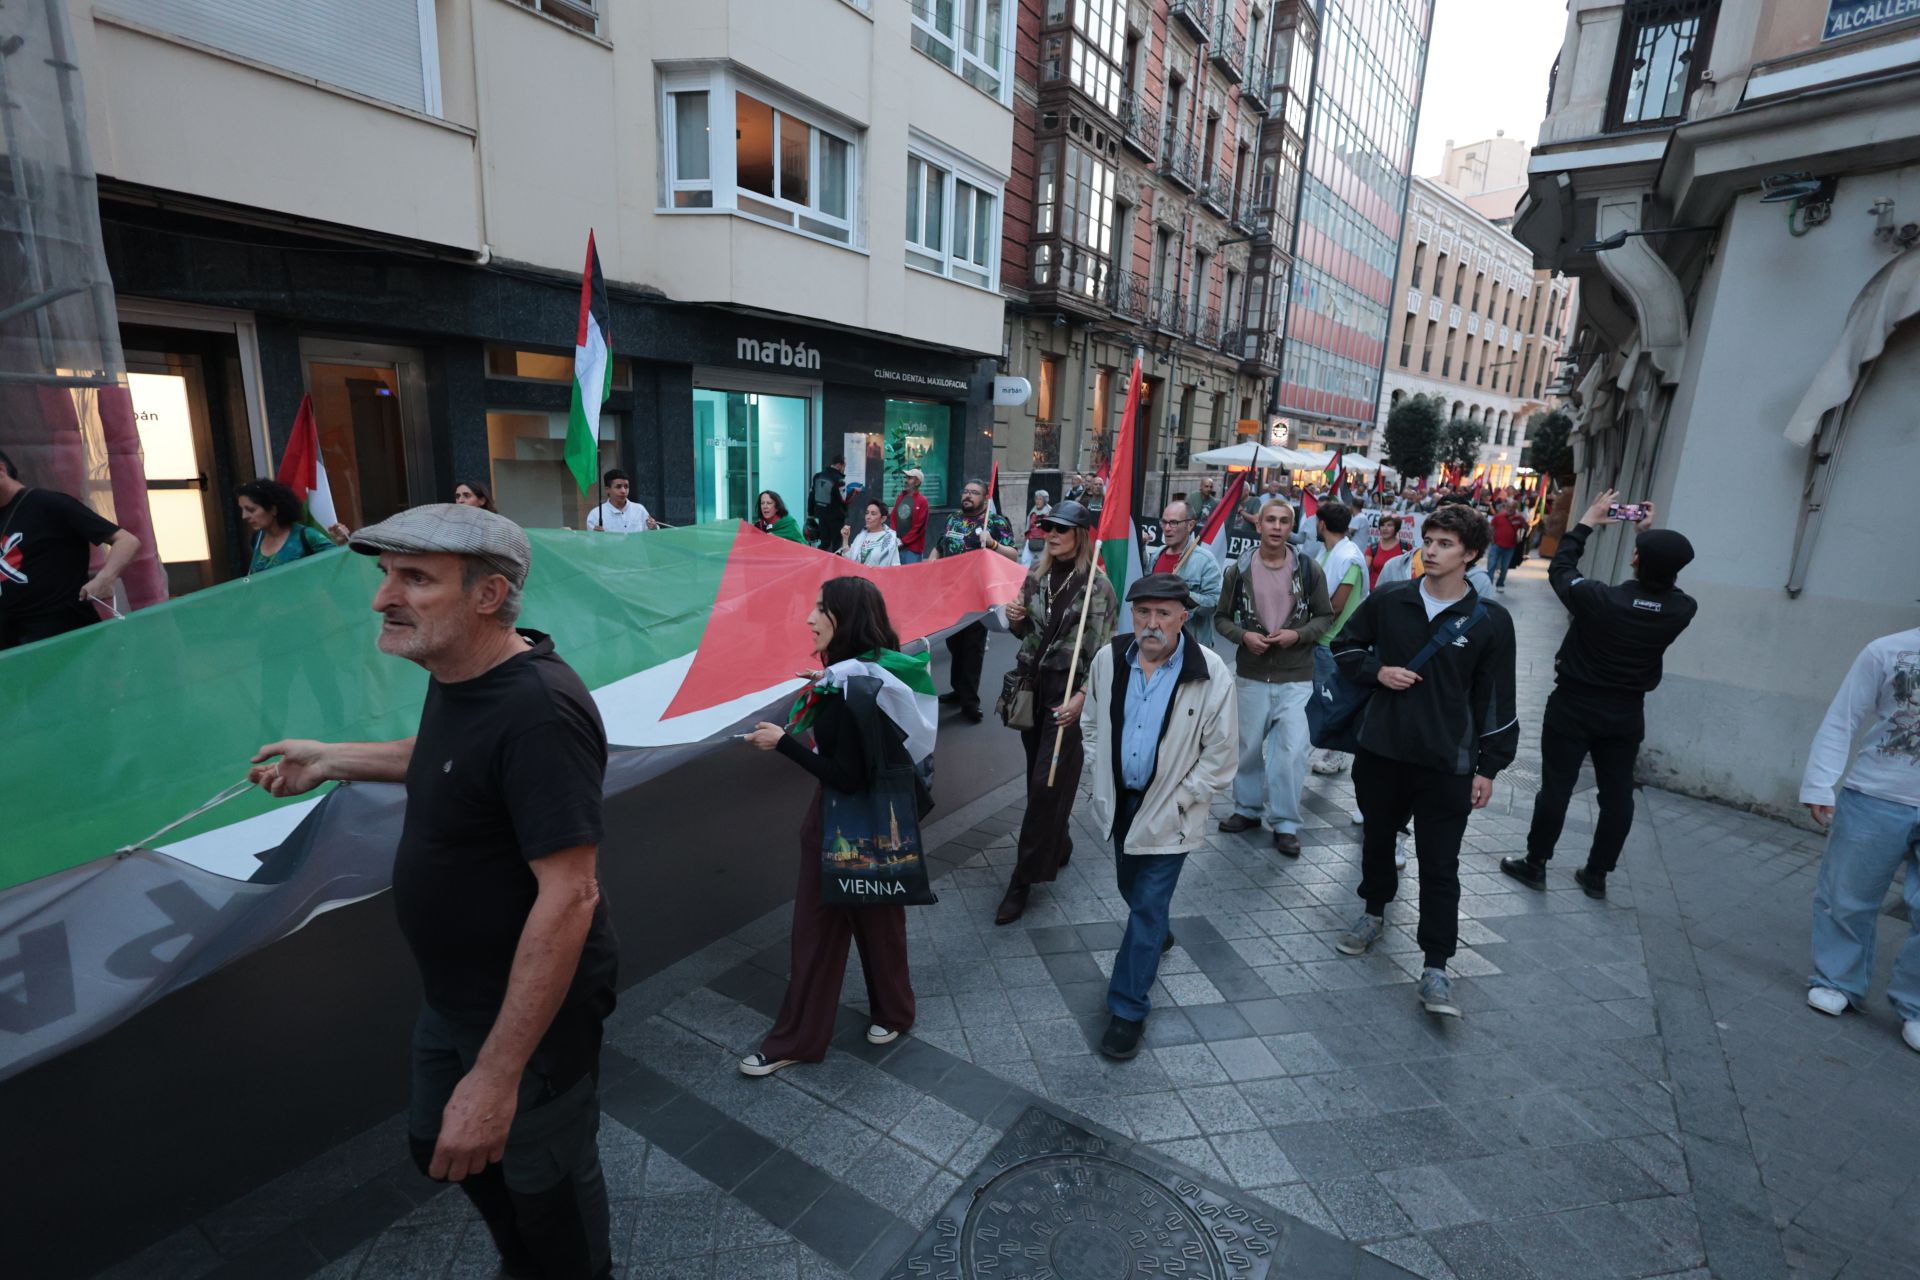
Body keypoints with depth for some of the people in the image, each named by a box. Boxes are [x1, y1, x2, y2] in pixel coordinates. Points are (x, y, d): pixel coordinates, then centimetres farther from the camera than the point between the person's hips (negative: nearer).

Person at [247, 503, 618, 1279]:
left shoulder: (537, 712, -33)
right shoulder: (457, 675, -1)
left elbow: (569, 897, -34)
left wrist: (497, 1075, -30)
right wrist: (333, 760, 19)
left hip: (534, 1008, -10)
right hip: (454, 996, 10)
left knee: (541, 1177, 15)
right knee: (437, 1144, 30)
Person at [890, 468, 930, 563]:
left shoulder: (922, 501, -6)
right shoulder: (900, 498, 14)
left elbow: (918, 526, -10)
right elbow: (894, 519, 15)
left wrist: (903, 541, -11)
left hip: (913, 548, -6)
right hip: (897, 545, 6)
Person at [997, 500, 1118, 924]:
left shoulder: (1096, 584, -9)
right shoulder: (1037, 574, 9)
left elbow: (1102, 650, -12)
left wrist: (1080, 697, -22)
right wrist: (1016, 619, -5)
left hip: (1069, 689, -6)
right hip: (1032, 683, 6)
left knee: (1048, 782, -6)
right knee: (1038, 775, 13)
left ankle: (1023, 880, 2)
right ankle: (1057, 846, 36)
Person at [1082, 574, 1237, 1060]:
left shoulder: (1211, 674, -19)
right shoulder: (1109, 659, -9)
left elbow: (1220, 756, -11)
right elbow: (1093, 722, 9)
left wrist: (1175, 803, -11)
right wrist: (1106, 776, 3)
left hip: (1170, 808, -4)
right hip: (1119, 798, 5)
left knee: (1148, 906, 1)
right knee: (1130, 886, 24)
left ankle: (1127, 1009, 16)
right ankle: (1157, 934, 56)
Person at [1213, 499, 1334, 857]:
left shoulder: (1309, 569, -3)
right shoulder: (1238, 570, -2)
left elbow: (1325, 616, 5)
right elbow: (1222, 618, 6)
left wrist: (1298, 634, -13)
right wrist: (1243, 635, -13)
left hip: (1295, 678, -1)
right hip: (1251, 675, 1)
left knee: (1291, 750, -4)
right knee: (1248, 746, 13)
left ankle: (1285, 823, 11)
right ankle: (1248, 809, 32)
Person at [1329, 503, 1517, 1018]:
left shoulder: (1490, 621, -5)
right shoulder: (1389, 600, -1)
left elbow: (1495, 701, 0)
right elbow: (1346, 645, 13)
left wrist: (1488, 768, 0)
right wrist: (1376, 671, -8)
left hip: (1446, 763, -2)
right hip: (1381, 750, 3)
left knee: (1439, 865, 1)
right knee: (1378, 839, 19)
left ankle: (1435, 966, 11)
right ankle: (1374, 912, 42)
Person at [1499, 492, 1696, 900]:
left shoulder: (1598, 599, -23)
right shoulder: (1683, 610, -11)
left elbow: (1560, 568, -5)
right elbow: (1661, 584, 13)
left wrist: (1587, 522, 5)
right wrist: (1651, 533, 14)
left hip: (1574, 706, -4)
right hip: (1626, 713, 4)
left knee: (1556, 787, 5)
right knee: (1617, 794, 13)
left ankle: (1535, 865, 16)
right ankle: (1597, 875, 24)